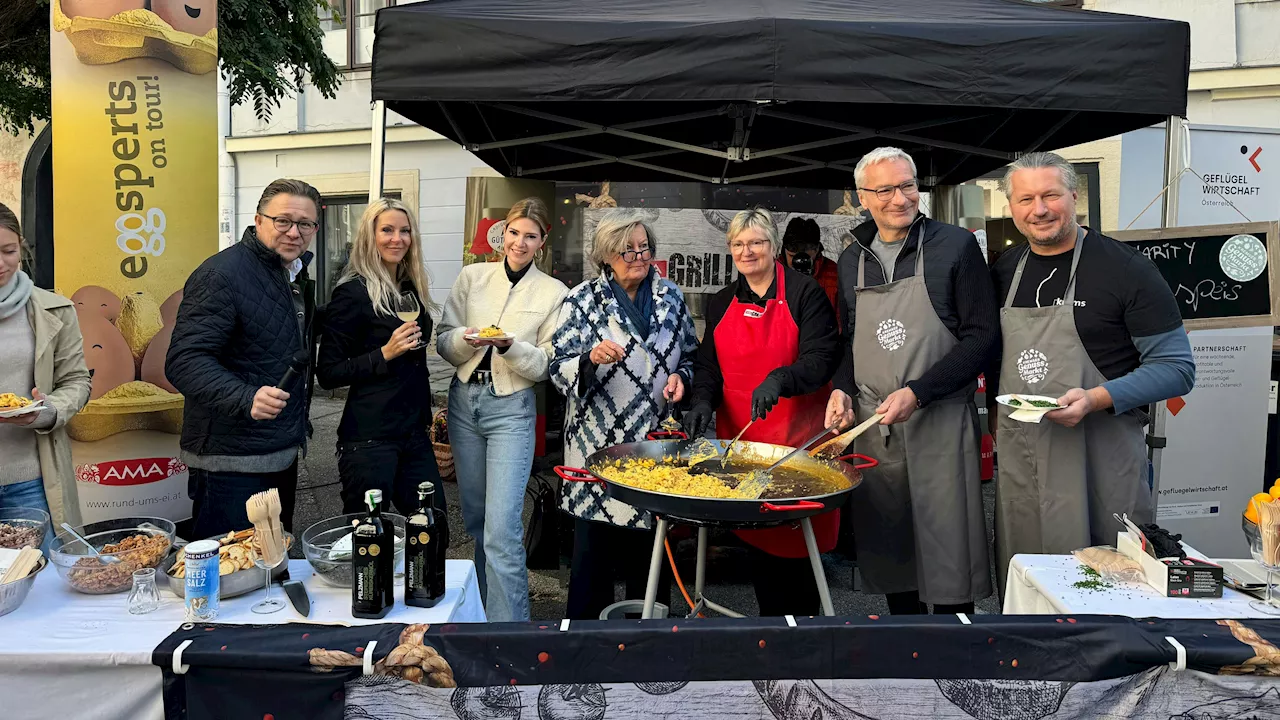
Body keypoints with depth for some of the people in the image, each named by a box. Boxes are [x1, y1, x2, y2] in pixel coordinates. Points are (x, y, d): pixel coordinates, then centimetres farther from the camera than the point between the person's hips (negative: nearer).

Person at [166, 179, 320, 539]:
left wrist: (297, 426, 13)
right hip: (231, 464, -9)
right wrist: (245, 399, -37)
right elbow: (184, 361, -24)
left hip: (284, 455, 9)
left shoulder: (297, 274, 12)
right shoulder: (221, 274, -16)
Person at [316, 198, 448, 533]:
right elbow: (327, 373, -11)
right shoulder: (353, 293, -10)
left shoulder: (411, 289, 11)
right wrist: (385, 354, -20)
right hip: (370, 438, -7)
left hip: (414, 432, 7)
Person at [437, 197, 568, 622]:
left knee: (502, 529, -11)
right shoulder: (473, 276, 5)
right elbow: (443, 343, 5)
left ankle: (507, 623, -2)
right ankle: (489, 605, 33)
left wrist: (510, 346, -20)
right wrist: (466, 339, -17)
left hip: (512, 409, -4)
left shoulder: (554, 293, -1)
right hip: (464, 401, 4)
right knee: (475, 519, 14)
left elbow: (546, 365, -2)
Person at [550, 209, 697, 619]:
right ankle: (587, 622, 21)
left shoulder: (670, 296, 8)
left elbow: (689, 354, 18)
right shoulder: (583, 301, -2)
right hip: (599, 443, -3)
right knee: (594, 545, 2)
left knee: (652, 543, 12)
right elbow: (559, 370, -5)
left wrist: (680, 376, -2)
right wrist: (591, 358, -24)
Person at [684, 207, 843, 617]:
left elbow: (822, 357, -11)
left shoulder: (804, 293, -2)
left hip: (796, 436, -4)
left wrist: (779, 380, -28)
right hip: (739, 435, 4)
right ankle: (770, 618, 24)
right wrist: (703, 400, -7)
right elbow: (708, 365, 13)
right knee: (755, 538, 9)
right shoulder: (720, 304, 13)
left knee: (797, 541, -1)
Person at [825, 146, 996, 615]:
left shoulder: (956, 246, -3)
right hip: (872, 426, 4)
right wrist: (842, 389, 1)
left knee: (948, 555, 2)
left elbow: (983, 335, -7)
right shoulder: (852, 260, 10)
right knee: (888, 553, 13)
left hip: (939, 423, -4)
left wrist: (916, 393, -17)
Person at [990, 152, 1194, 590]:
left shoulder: (1125, 268, -7)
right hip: (1016, 458, 5)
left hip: (1099, 461, -4)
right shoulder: (1004, 271, 9)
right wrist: (996, 412, 9)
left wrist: (1097, 399, -21)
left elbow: (1176, 367, -8)